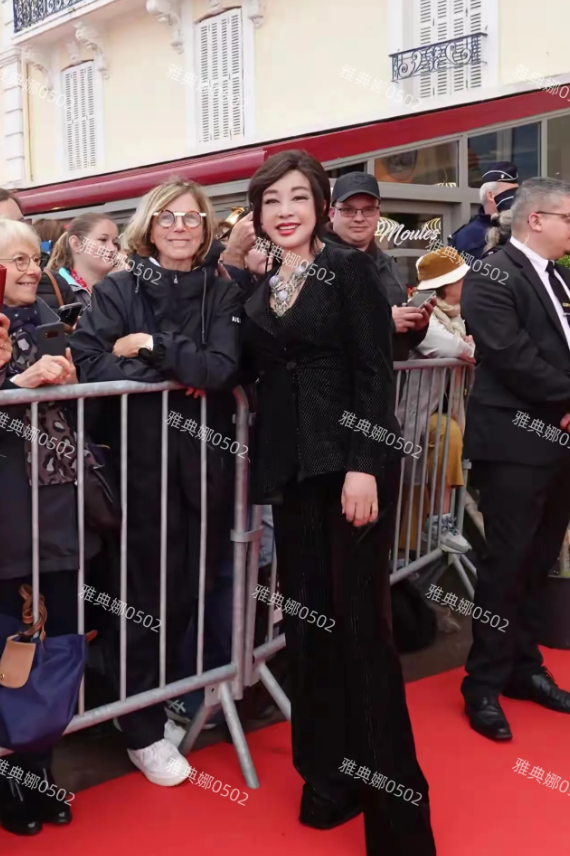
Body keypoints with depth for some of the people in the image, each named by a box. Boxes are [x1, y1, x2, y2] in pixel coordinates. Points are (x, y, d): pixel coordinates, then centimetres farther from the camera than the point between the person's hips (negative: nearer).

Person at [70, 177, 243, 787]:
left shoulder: (223, 295, 7)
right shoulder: (117, 290, 2)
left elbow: (223, 369, -8)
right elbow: (87, 363, -13)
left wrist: (151, 346, -13)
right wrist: (178, 372, -15)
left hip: (204, 458, 3)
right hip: (140, 460, -2)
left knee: (191, 587, 9)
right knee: (143, 590, 4)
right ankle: (141, 730, 20)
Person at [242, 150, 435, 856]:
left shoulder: (349, 269, -2)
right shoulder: (257, 287, 14)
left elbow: (375, 372, -9)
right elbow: (256, 373, 15)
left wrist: (364, 467, -17)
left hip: (350, 461, -5)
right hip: (290, 468, 5)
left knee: (360, 620, -4)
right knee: (307, 618, 9)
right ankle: (329, 774, 24)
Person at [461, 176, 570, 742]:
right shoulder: (491, 276, -10)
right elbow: (512, 356, -19)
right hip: (515, 442, -7)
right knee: (506, 563, -2)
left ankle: (523, 666, 28)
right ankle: (484, 684, 11)